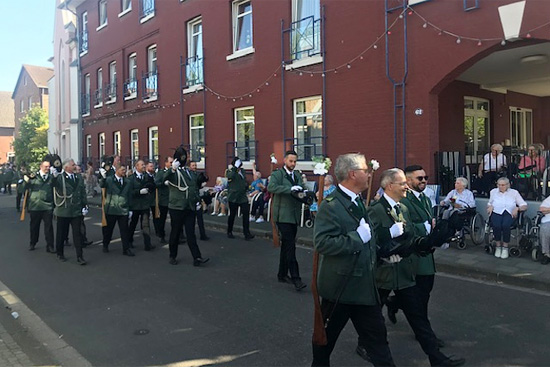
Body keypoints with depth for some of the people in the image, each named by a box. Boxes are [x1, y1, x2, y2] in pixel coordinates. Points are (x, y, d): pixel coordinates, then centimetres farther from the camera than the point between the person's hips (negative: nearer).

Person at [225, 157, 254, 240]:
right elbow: (230, 176, -30)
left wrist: (246, 185, 10)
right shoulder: (230, 171, -6)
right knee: (232, 215, 8)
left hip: (243, 196, 4)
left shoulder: (242, 171, 10)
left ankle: (247, 234, -2)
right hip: (233, 197, -4)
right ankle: (229, 232, 25)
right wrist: (234, 168, -26)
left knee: (246, 214, -5)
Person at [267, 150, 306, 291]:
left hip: (294, 215, 7)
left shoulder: (298, 175, 16)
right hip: (283, 215, -7)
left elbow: (302, 189, 18)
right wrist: (290, 189, -32)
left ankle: (282, 274, 26)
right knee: (290, 246, -10)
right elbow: (271, 187, -24)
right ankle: (295, 278, -7)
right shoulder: (277, 174, -6)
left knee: (286, 246, 15)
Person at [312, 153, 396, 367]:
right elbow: (322, 243, -29)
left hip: (365, 286, 7)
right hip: (339, 287, -7)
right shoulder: (331, 205, -18)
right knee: (326, 336, 14)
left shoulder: (360, 202, 10)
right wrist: (358, 237, -26)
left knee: (377, 338, 11)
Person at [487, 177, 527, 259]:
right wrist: (490, 206, 3)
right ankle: (498, 246, -17)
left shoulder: (514, 192, 14)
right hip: (496, 213, 1)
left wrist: (517, 208, -10)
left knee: (505, 225, -36)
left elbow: (524, 206, 10)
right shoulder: (493, 191, 19)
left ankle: (505, 247, -21)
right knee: (496, 225, -35)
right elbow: (489, 204, 26)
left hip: (509, 213, -1)